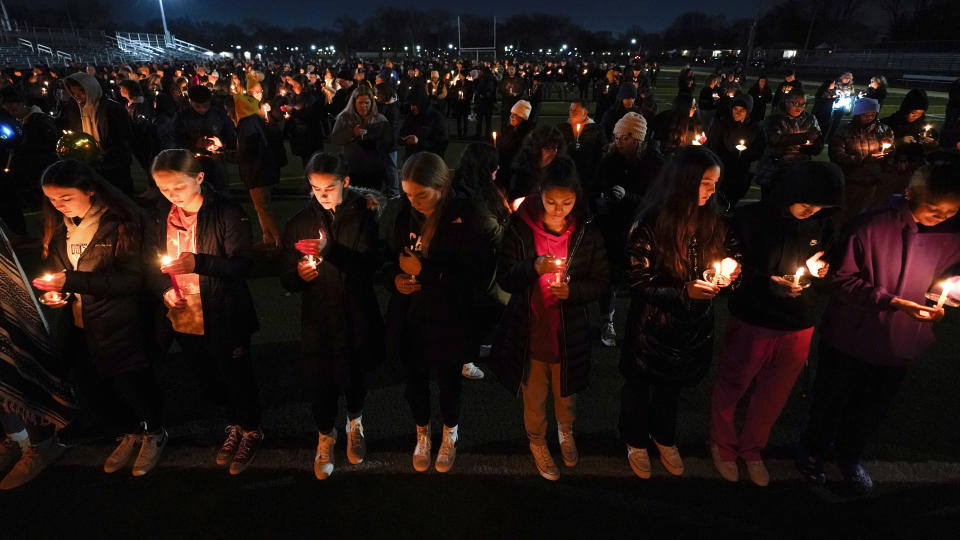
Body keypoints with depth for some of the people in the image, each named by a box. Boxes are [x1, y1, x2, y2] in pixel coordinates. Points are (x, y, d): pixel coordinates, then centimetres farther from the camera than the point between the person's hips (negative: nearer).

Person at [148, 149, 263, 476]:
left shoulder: (227, 213, -13)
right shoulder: (161, 218, 4)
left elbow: (242, 265, -18)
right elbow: (151, 264, 10)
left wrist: (197, 263, -33)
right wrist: (164, 290, -10)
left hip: (224, 318, -5)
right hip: (183, 318, 6)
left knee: (236, 376, 9)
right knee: (207, 379, 19)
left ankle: (251, 431, 35)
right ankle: (234, 425, 44)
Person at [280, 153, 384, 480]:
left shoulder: (363, 216, -6)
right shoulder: (299, 224, -1)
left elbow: (369, 264, -17)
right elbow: (287, 280, 1)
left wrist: (330, 251, -31)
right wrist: (298, 275, -23)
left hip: (357, 315, 0)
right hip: (318, 317, 1)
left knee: (356, 376, 18)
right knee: (323, 383, 10)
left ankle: (355, 424, 49)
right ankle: (325, 436, 40)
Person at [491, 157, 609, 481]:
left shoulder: (587, 232, -9)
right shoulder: (520, 227, -13)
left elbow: (600, 281, -2)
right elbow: (504, 279, -11)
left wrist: (572, 290, -22)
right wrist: (534, 268, -30)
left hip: (570, 331, 1)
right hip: (529, 329, -1)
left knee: (566, 391, 23)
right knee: (534, 395, 18)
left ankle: (565, 431, 56)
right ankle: (537, 442, 48)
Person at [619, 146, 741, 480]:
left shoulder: (711, 218, -6)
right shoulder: (650, 224, -23)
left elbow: (730, 252, 10)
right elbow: (638, 281, -20)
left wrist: (729, 267, -12)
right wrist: (683, 291, -30)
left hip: (693, 326, 5)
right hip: (653, 325, -5)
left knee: (673, 383, 26)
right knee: (641, 384, 18)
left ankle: (664, 437, 52)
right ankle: (636, 442, 44)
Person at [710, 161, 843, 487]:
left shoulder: (822, 224, -1)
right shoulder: (750, 219, -13)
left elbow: (823, 261, 15)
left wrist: (819, 269, -9)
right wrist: (770, 283, -21)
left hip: (799, 326, 4)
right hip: (753, 322, -4)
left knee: (774, 395, 16)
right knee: (731, 387, 11)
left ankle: (752, 448, 41)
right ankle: (723, 445, 37)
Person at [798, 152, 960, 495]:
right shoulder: (871, 226, -22)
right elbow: (842, 279, -19)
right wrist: (893, 302, -28)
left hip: (899, 347, 4)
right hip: (851, 338, -4)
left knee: (873, 409, 23)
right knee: (831, 402, 18)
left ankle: (849, 455, 50)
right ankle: (814, 448, 45)